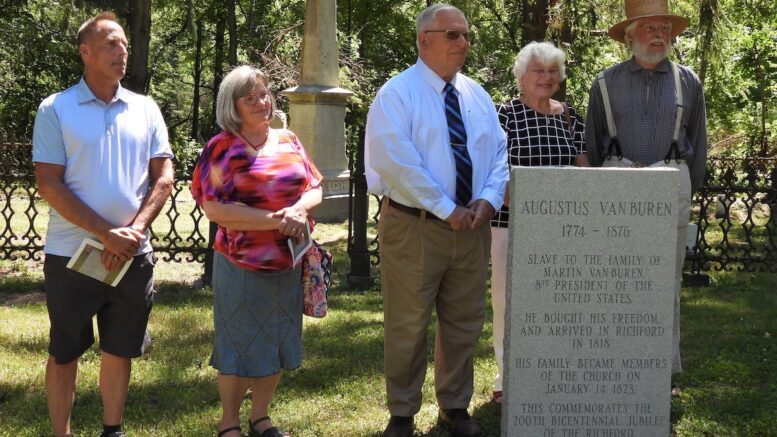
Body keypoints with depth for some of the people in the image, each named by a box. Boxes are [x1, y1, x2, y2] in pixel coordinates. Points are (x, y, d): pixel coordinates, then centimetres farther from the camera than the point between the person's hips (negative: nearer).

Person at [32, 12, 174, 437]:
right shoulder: (56, 109, -4)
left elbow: (163, 177, 4)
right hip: (71, 255, -3)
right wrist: (107, 235, -16)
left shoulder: (145, 109, 6)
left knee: (120, 349, 11)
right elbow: (49, 185, -10)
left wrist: (133, 231, -11)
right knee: (64, 352, 6)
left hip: (133, 255, 3)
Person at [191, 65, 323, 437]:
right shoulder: (222, 148, -7)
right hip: (242, 265, -5)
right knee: (240, 346, 3)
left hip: (288, 263, 5)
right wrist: (276, 219, -21)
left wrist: (300, 209, -15)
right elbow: (214, 208, -15)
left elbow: (314, 189, 9)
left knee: (277, 343, 12)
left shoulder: (287, 141, 8)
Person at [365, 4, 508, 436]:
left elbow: (499, 152, 10)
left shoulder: (476, 94, 11)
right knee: (408, 325, 1)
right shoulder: (397, 94, -9)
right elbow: (397, 162, -19)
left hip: (472, 225, 6)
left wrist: (489, 198, -10)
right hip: (414, 226, -6)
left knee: (464, 322, 12)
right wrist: (447, 209, -18)